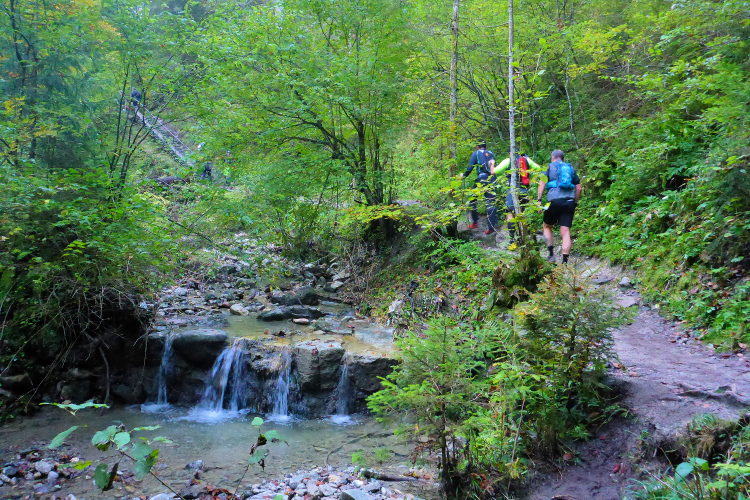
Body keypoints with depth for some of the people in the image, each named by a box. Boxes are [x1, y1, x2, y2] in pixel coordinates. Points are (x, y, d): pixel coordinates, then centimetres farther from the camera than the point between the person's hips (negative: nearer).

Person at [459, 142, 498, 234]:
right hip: (492, 180, 4)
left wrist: (463, 175, 14)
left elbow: (470, 167, 0)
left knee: (472, 199, 13)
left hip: (482, 179, -4)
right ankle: (492, 226, -2)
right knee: (491, 203, 2)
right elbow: (494, 167, 20)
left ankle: (475, 222, 10)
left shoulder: (476, 153, 5)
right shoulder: (491, 153, 18)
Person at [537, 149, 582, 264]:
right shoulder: (571, 168, 19)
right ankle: (565, 261, -9)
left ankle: (551, 254, 9)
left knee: (547, 226, 19)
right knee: (566, 232, -1)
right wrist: (575, 203, 22)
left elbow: (542, 184, -2)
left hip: (554, 200, -2)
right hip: (569, 202, 3)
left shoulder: (549, 167, 9)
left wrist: (539, 200, -2)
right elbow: (578, 188, 15)